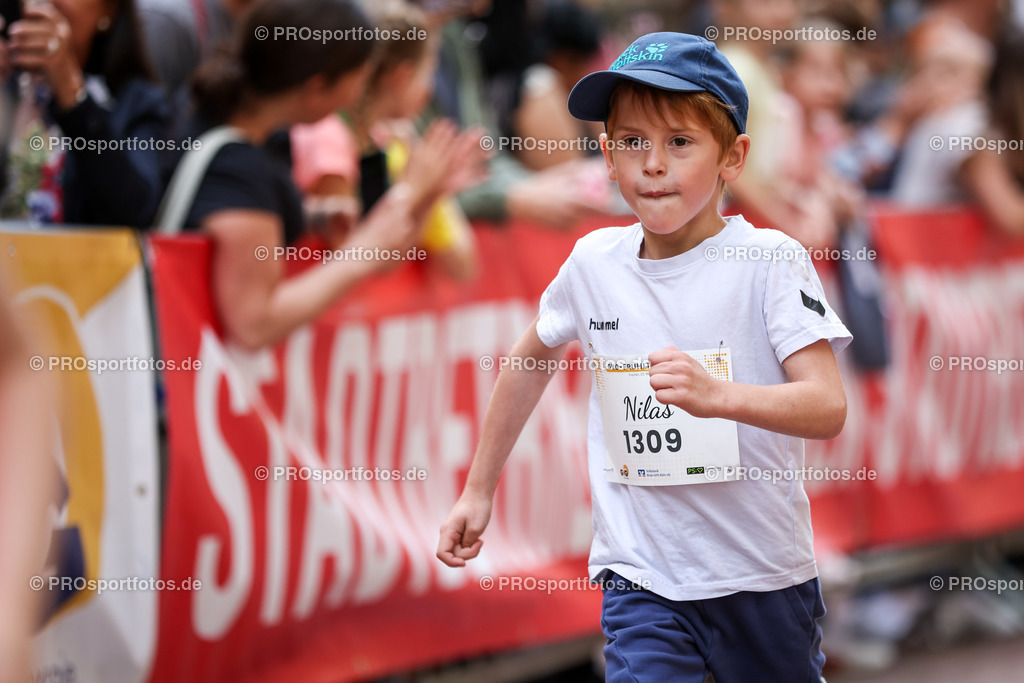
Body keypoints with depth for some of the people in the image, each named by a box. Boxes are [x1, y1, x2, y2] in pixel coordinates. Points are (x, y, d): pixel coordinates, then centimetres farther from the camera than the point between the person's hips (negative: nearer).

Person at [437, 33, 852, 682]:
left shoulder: (768, 260, -12)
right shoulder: (594, 263, 0)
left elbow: (828, 408, -21)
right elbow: (529, 363, 20)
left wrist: (717, 394, -38)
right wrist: (478, 491, 23)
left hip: (763, 578, -1)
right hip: (641, 575, 1)